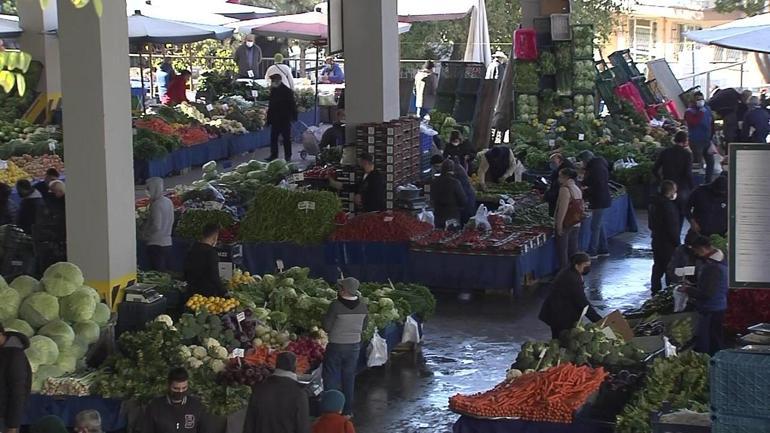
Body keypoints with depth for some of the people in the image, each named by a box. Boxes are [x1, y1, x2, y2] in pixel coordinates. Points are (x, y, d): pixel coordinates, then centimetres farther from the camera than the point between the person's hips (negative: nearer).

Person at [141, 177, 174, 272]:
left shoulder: (156, 205, -17)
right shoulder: (168, 202, 8)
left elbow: (156, 226, -21)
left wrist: (144, 235, -6)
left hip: (156, 244, -8)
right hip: (167, 243, 8)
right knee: (165, 273, 13)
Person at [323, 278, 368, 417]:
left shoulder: (336, 305, -21)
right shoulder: (363, 306, -6)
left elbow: (326, 327, -16)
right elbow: (364, 327, 6)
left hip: (336, 346, -5)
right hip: (354, 345, 5)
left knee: (331, 378, 7)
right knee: (349, 378, 17)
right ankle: (348, 410, 23)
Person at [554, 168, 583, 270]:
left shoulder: (565, 189, -16)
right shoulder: (578, 189, 10)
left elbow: (562, 209, -20)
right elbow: (581, 207, 14)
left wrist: (559, 225, -17)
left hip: (565, 224, -8)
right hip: (576, 224, 8)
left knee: (562, 251, 1)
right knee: (573, 250, 14)